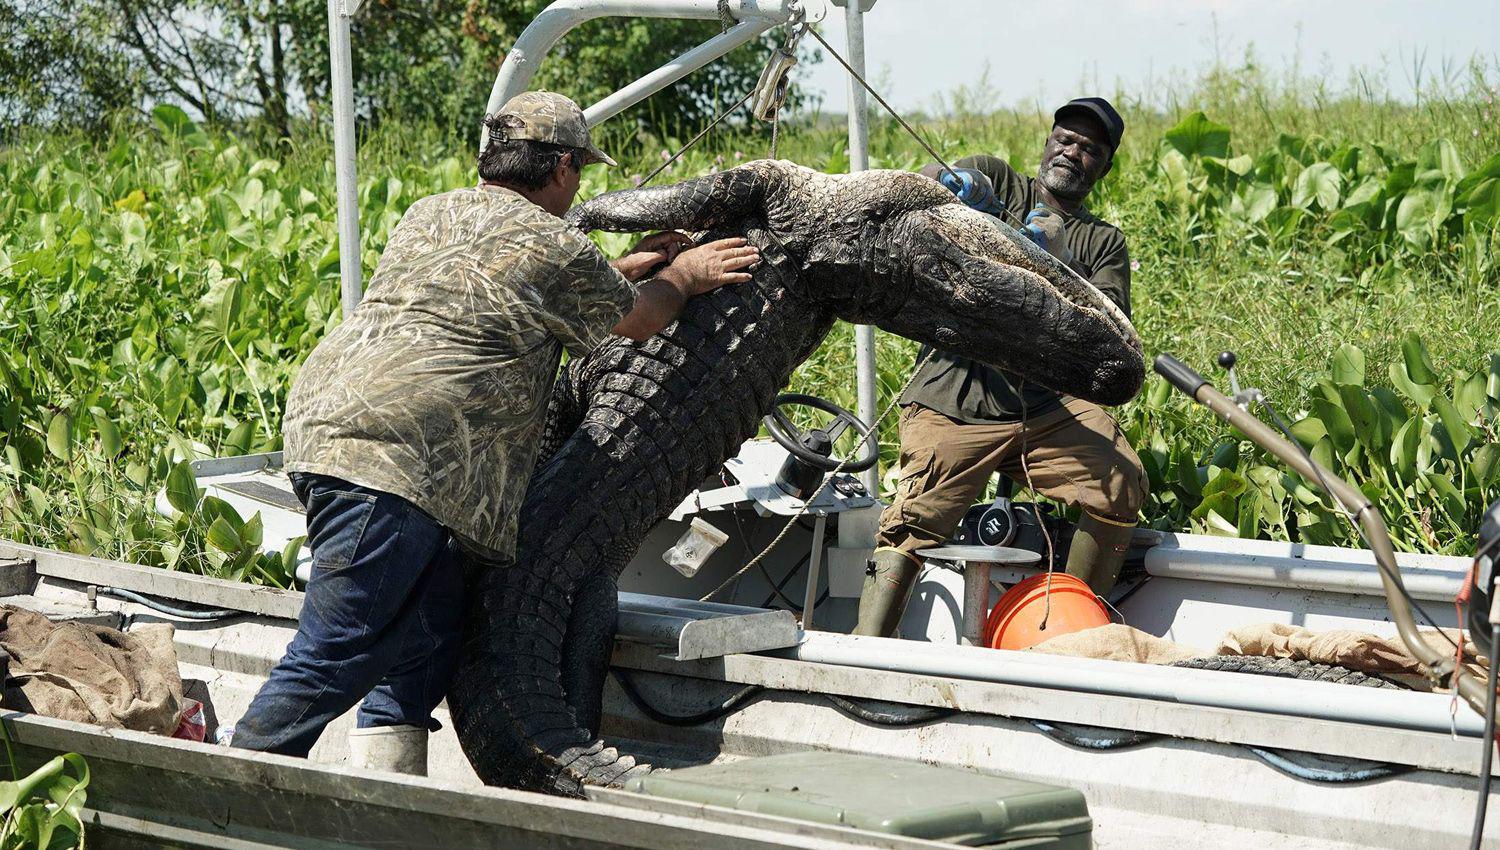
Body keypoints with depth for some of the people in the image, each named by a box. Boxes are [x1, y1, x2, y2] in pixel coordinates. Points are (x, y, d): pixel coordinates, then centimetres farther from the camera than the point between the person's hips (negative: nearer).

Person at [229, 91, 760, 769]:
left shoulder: (431, 214, 22)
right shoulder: (553, 248, -2)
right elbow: (635, 320, 16)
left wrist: (623, 270, 44)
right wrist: (681, 278, 36)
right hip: (391, 459, -10)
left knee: (422, 657, 11)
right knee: (333, 661, -11)